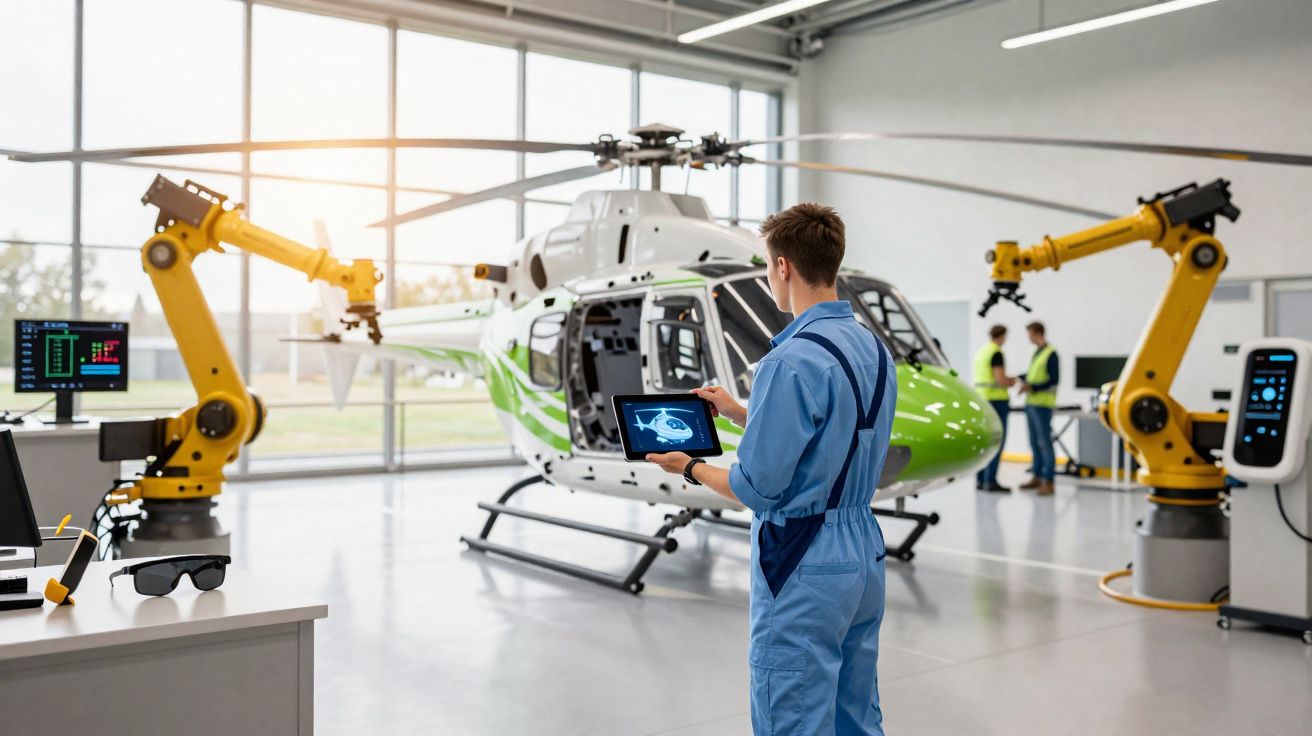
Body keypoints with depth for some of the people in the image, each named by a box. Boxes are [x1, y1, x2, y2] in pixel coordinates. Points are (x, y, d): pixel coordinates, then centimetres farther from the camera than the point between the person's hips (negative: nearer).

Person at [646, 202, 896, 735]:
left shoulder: (791, 362, -21)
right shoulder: (874, 349, 6)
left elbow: (758, 490, -19)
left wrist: (689, 467, 0)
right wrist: (740, 412, 19)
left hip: (804, 570, -9)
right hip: (865, 556, 9)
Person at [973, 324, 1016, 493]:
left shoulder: (981, 351, 13)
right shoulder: (996, 353, -13)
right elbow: (1001, 380, -19)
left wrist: (1007, 380, 19)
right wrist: (1012, 382, 1)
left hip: (981, 400, 9)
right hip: (996, 400, -9)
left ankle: (980, 480, 11)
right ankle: (990, 481, -8)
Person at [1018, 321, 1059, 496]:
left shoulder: (1050, 354, -11)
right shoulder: (1037, 353, 14)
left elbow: (1054, 380, -14)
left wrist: (1032, 387, -18)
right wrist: (1021, 379, 15)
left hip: (1042, 405, -8)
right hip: (1031, 403, 8)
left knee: (1044, 442, -7)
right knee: (1034, 443, 13)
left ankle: (1048, 482, -5)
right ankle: (1037, 477, 22)